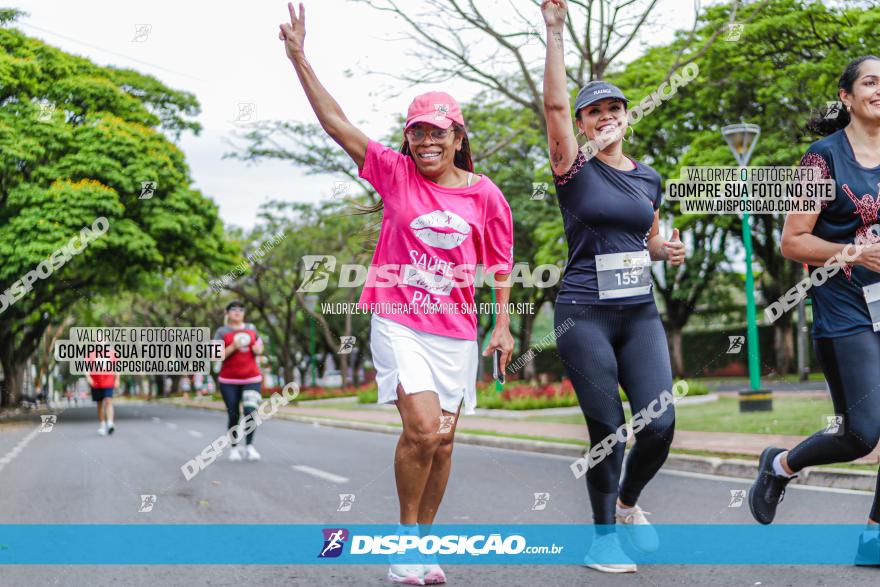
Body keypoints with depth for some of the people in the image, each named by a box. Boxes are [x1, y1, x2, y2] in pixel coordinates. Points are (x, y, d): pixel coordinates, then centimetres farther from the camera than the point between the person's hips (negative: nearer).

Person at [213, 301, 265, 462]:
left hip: (252, 378, 2)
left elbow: (260, 348, 24)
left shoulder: (251, 329, 12)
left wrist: (258, 348, 1)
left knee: (251, 412, -15)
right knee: (233, 415, 1)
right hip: (229, 381, -2)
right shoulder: (222, 332, 1)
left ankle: (249, 446, -6)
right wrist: (233, 347, -18)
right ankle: (234, 448, 15)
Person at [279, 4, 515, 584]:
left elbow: (501, 261, 10)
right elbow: (335, 122, -3)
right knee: (422, 428, -18)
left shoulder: (483, 193, 3)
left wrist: (503, 325, 4)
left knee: (443, 441, 6)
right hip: (398, 322, -2)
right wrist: (300, 59, -8)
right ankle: (406, 533, 4)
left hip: (455, 329, 2)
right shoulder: (395, 173, 1)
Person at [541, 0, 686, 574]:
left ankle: (628, 501, 23)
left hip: (640, 312, 4)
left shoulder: (649, 179, 13)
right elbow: (554, 103, -14)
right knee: (607, 427, -4)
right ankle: (603, 535, 14)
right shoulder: (575, 170, -1)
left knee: (660, 422, -7)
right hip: (584, 315, -4)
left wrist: (667, 248, 2)